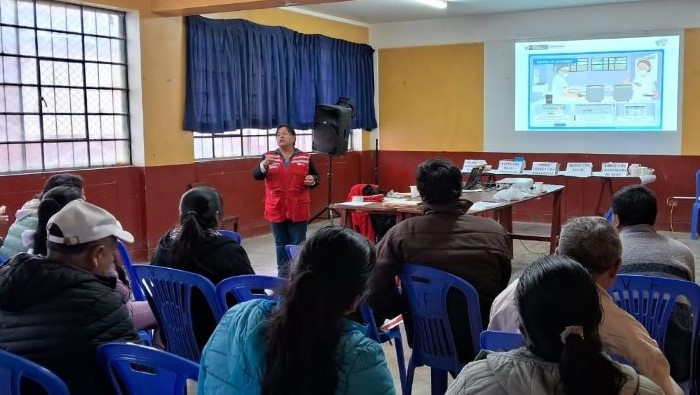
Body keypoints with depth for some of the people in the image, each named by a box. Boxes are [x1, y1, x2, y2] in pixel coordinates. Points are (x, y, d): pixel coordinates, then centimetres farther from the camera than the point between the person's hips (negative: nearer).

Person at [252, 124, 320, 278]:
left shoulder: (305, 158, 3)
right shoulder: (268, 156, 4)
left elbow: (316, 177, 10)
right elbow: (255, 175, -7)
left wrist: (312, 180, -14)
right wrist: (264, 165, -27)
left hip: (298, 210, -1)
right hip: (276, 209, 1)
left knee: (298, 244, 3)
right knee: (281, 244, 10)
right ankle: (283, 276, 18)